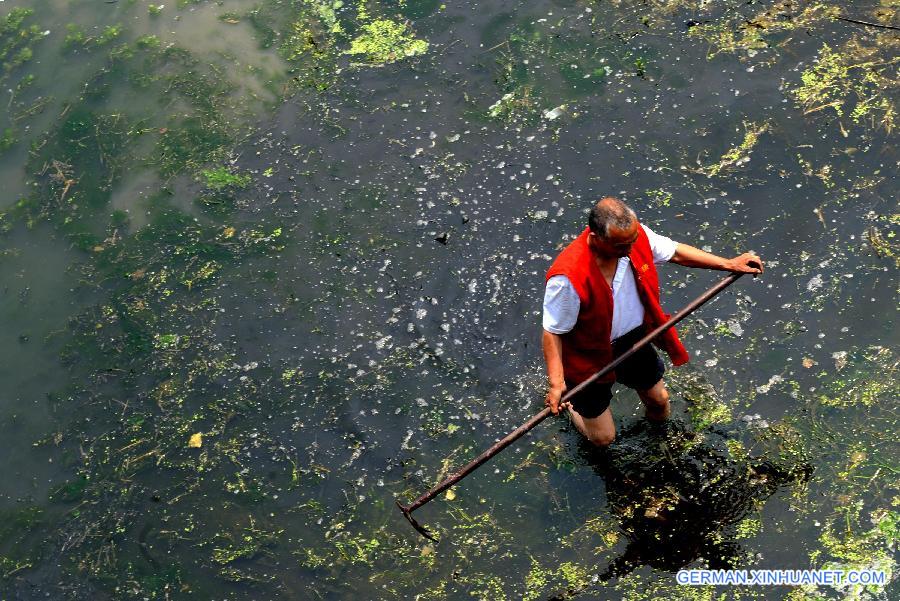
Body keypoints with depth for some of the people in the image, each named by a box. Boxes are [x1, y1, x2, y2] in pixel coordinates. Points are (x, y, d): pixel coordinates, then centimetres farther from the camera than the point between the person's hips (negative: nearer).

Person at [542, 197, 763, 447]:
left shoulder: (636, 235, -21)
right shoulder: (568, 277, -40)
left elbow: (675, 252, -1)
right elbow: (553, 332, -27)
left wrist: (729, 264, 2)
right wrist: (556, 383, -34)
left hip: (634, 339, 5)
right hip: (590, 358, -5)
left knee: (659, 400, 24)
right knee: (603, 438, 10)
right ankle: (568, 401, 42)